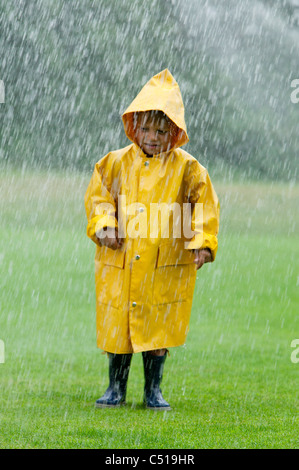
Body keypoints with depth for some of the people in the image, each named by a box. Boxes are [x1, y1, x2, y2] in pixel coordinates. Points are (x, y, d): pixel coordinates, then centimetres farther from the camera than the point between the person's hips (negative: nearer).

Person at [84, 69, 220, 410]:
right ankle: (116, 389, 19)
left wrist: (203, 242, -8)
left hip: (166, 266, -1)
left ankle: (153, 391, 17)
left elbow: (206, 206, 3)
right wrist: (103, 225, -7)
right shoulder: (117, 162, 2)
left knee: (158, 328, 4)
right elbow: (98, 195, 10)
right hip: (119, 263, 1)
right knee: (117, 325, 6)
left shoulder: (186, 168, -2)